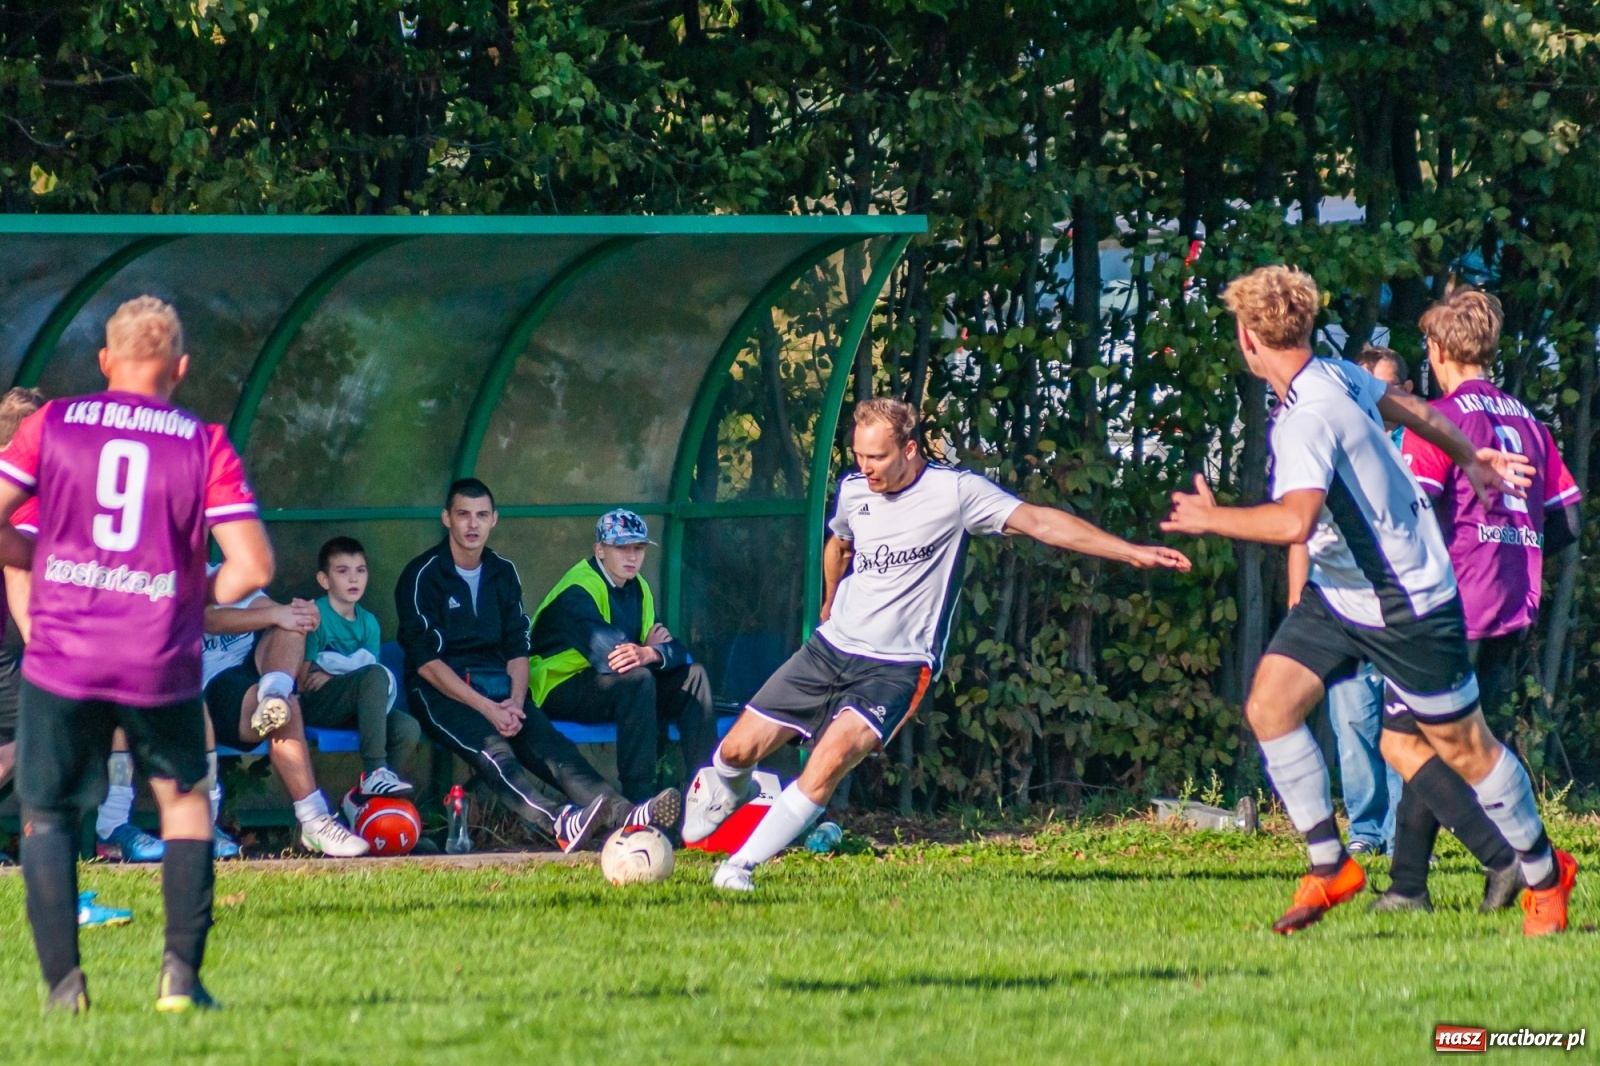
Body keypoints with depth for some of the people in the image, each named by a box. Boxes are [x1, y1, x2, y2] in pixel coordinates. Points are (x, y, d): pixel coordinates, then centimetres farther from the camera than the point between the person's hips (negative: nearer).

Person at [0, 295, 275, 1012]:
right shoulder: (205, 446, 1)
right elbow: (253, 565, -4)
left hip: (61, 656, 0)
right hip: (161, 660, 0)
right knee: (184, 800, 21)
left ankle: (62, 980, -2)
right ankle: (181, 971, 8)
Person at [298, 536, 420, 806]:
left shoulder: (368, 622, 12)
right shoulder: (316, 616, -6)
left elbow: (368, 678, 7)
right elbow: (303, 681, -9)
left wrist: (331, 678, -10)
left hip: (350, 708, 6)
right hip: (315, 707, -6)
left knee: (408, 728, -23)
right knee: (376, 675, -32)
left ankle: (364, 797, -7)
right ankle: (375, 772, -39)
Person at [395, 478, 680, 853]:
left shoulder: (503, 574, 17)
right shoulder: (423, 576, -2)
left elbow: (518, 650, 16)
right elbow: (427, 662, -9)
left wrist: (515, 701, -6)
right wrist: (487, 709, -17)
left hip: (500, 690, 5)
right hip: (441, 693, -5)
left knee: (550, 744, -23)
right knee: (493, 749, -34)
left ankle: (623, 814, -49)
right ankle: (558, 823, -61)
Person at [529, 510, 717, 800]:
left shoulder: (637, 589, 10)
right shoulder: (578, 591, -17)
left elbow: (674, 650, -4)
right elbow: (606, 652, -32)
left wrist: (649, 653, -27)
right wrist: (649, 649, -15)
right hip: (561, 688, -8)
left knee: (693, 675, -6)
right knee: (637, 678, -34)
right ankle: (638, 798, -36)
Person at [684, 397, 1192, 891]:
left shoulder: (955, 491, -12)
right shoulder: (853, 491, 3)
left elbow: (1040, 522, -17)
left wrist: (1131, 552, -24)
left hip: (897, 666, -5)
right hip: (831, 647, 5)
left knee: (833, 756, -28)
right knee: (740, 748, -1)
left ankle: (741, 866, -18)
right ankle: (725, 788, 38)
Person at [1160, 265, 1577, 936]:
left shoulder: (1308, 420, -30)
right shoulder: (1336, 376, -2)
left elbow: (1295, 522, -45)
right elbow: (1410, 408, 14)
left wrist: (1212, 519, -31)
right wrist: (1472, 458, 30)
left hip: (1405, 606, -9)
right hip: (1339, 594, 9)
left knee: (1463, 747, 4)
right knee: (1269, 705, -4)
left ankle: (1544, 874, 23)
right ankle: (1329, 867, 4)